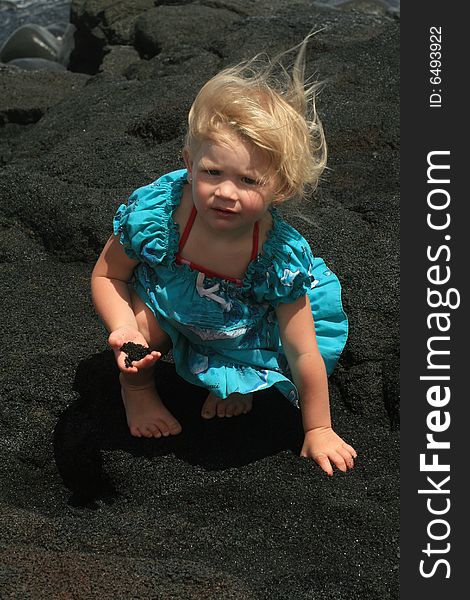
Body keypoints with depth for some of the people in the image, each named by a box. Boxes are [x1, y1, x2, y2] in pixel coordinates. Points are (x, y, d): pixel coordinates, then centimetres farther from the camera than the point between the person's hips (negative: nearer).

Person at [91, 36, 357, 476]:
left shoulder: (281, 255, -34)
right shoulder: (154, 212, -35)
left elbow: (304, 354, -24)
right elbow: (106, 276, -17)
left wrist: (318, 430, -15)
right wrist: (124, 330, -37)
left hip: (243, 324, 1)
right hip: (172, 301, 0)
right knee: (146, 317, -30)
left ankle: (232, 379, 20)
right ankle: (138, 387, 6)